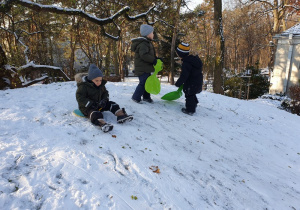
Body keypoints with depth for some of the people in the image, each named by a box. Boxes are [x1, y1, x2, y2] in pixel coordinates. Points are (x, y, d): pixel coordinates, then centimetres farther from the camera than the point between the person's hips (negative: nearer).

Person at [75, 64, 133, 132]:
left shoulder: (101, 85, 4)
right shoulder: (83, 86, -17)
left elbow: (105, 93, 13)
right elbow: (79, 98, -20)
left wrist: (104, 100, -12)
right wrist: (91, 104, -29)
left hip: (98, 104, 7)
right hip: (87, 107, -7)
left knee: (110, 104, -5)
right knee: (95, 113, -36)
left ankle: (121, 115, -21)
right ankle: (102, 124, -66)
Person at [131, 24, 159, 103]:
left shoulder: (147, 43, 18)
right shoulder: (143, 44, -18)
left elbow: (150, 54, 23)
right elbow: (144, 55, -31)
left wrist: (156, 58, 9)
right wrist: (153, 60, -24)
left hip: (146, 68, 11)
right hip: (142, 68, -11)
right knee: (143, 82, -11)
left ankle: (146, 97, 29)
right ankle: (136, 97, 1)